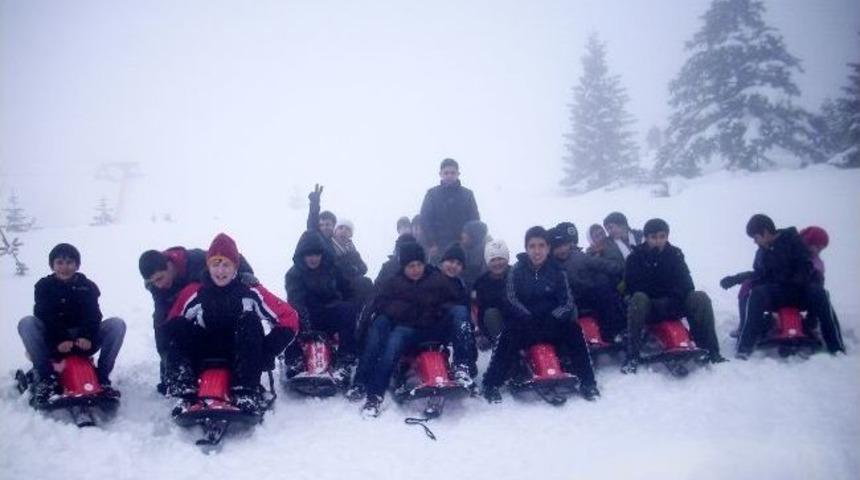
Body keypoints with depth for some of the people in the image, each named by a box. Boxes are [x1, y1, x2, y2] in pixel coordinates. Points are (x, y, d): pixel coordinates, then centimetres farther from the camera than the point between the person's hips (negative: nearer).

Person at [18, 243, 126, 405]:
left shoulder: (88, 286, 7)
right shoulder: (44, 286, 4)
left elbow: (93, 315, -6)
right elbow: (45, 316, -10)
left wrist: (87, 337, -28)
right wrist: (59, 340, -28)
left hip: (82, 342, 1)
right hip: (53, 345, -1)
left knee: (117, 324, -20)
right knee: (26, 323, -26)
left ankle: (102, 377, -20)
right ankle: (45, 378, -26)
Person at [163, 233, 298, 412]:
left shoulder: (251, 292, -7)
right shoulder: (193, 293, -4)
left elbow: (289, 318, -8)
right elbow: (171, 325, -1)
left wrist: (266, 351, -16)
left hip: (242, 364, -1)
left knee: (250, 321, -25)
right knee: (180, 327, -18)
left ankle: (247, 395, -34)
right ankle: (182, 393, -31)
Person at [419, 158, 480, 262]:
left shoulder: (467, 194, 8)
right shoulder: (432, 194, 5)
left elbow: (475, 222, 8)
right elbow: (425, 221, 1)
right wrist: (431, 244, -8)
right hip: (438, 249, -1)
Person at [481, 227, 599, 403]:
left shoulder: (557, 272, 0)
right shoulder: (517, 270, -3)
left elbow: (568, 302, -2)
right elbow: (512, 299, -8)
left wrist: (553, 317, -19)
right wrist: (530, 318, -22)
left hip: (552, 324, 2)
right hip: (525, 323, -1)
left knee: (573, 329, -23)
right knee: (510, 334, -30)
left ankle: (587, 381, -12)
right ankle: (491, 383, -24)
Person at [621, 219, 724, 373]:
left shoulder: (675, 254, 4)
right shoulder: (636, 257, -3)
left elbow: (686, 284, -2)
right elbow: (633, 286, -11)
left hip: (672, 305, 3)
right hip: (648, 308, -2)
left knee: (700, 298, -21)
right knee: (638, 299, -36)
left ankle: (711, 351, -21)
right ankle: (632, 356, -38)